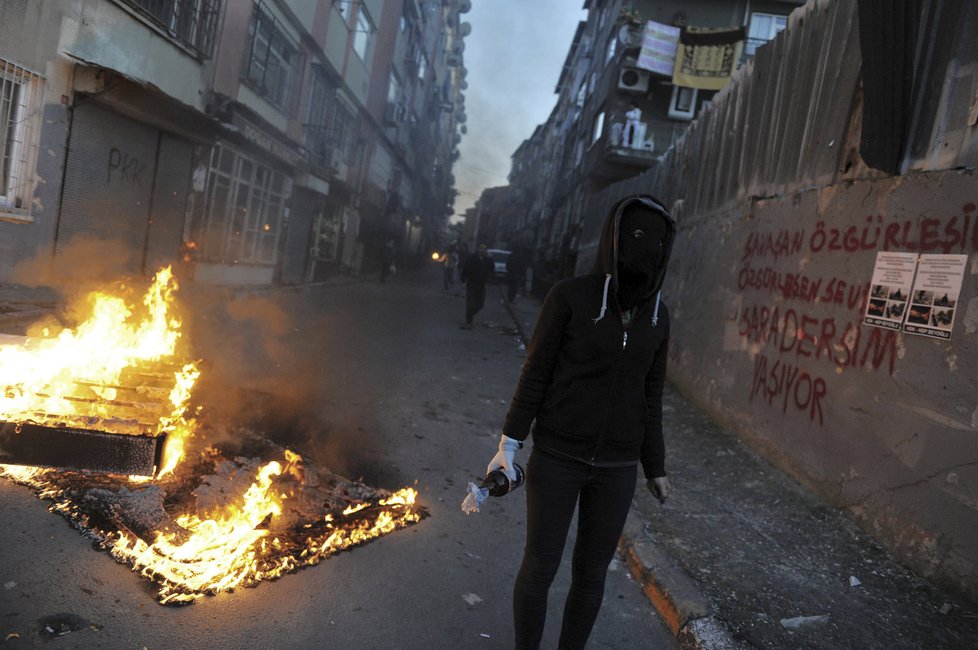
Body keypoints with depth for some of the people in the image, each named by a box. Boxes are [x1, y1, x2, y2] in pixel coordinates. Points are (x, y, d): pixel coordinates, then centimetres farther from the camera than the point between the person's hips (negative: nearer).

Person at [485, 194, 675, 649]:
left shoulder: (656, 313, 2)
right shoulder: (570, 296, -11)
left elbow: (649, 394, 9)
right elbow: (536, 372, -7)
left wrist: (654, 467, 13)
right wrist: (509, 444, -10)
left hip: (615, 467, 4)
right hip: (557, 457, -3)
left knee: (591, 572, 15)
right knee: (540, 568, 9)